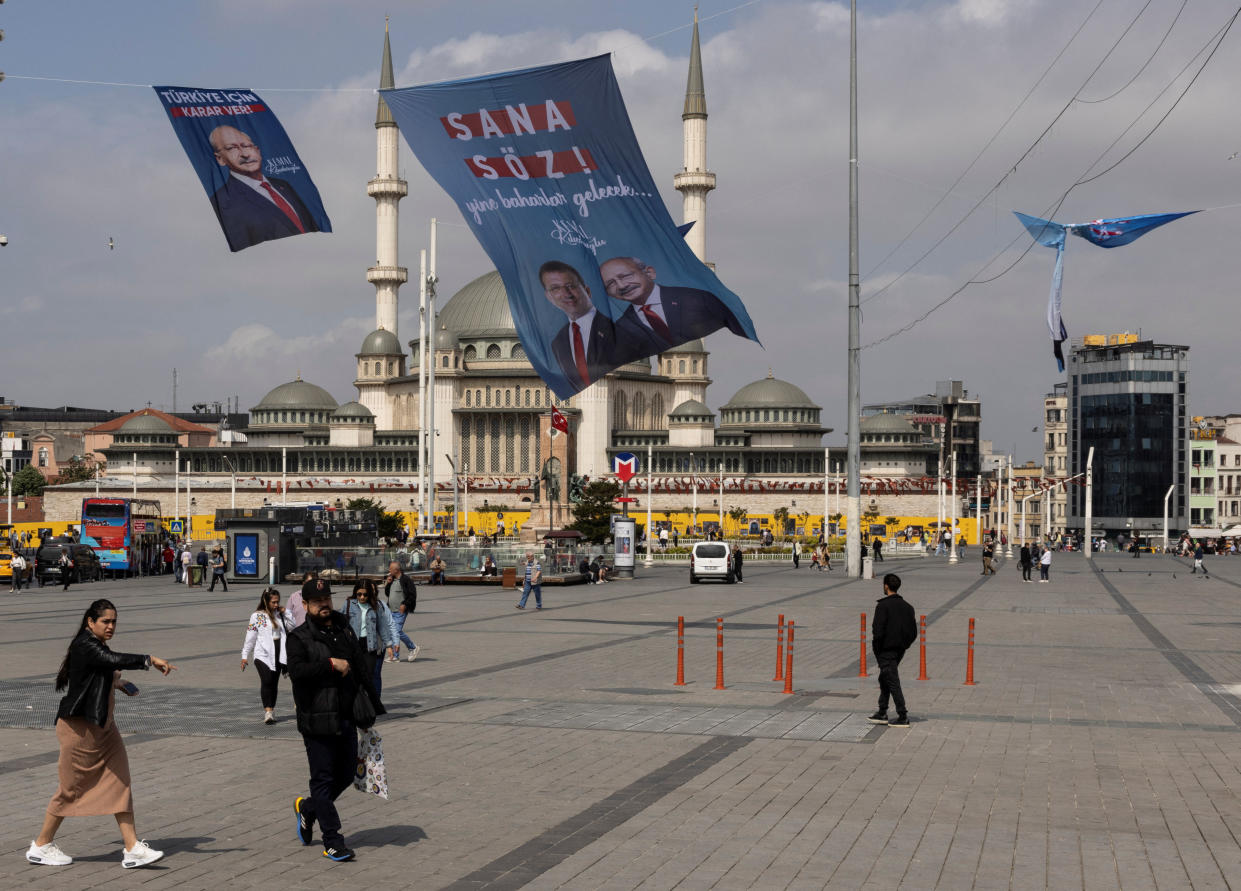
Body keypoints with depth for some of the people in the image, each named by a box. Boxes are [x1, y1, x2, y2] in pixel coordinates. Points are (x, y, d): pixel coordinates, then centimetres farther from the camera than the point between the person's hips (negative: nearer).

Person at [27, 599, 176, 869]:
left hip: (102, 726, 9)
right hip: (80, 727, -9)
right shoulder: (85, 646, -18)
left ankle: (133, 848, 1)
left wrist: (115, 683, 16)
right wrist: (151, 660, -34)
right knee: (72, 787, 2)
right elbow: (115, 660, -36)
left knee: (119, 783, 2)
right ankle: (41, 846, 19)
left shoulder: (97, 646, 12)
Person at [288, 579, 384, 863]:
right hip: (317, 721, -6)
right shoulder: (300, 637, -5)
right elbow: (297, 671, -22)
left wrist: (377, 708, 14)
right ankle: (333, 841, 4)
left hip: (346, 719, 6)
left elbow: (363, 672, 17)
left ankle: (307, 807, 36)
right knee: (323, 779, -2)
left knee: (346, 775, 12)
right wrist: (330, 664, -21)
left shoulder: (345, 631, 13)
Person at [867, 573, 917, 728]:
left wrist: (876, 648, -8)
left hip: (886, 651, -8)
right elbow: (913, 632, 10)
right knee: (884, 680, 19)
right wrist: (904, 645, 15)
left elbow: (878, 630, -20)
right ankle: (882, 714, 22)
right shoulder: (907, 607, 9)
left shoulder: (883, 606, -15)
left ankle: (903, 717, -4)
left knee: (893, 682, -4)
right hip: (899, 650, 8)